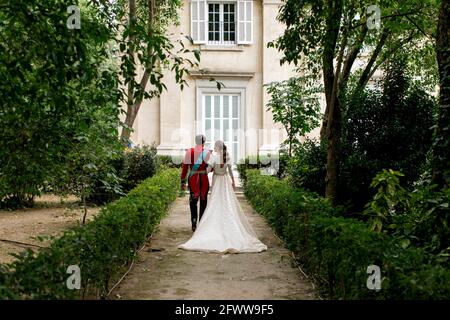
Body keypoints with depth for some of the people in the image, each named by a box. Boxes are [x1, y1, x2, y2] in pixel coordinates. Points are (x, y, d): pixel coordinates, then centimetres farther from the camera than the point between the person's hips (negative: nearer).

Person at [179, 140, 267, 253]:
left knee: (216, 206, 5)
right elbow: (230, 170, 5)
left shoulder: (213, 157, -15)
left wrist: (212, 169, 1)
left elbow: (208, 170, -20)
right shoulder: (227, 156, -3)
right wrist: (233, 182, 14)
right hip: (226, 182, 3)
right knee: (229, 206, 7)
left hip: (216, 183, -3)